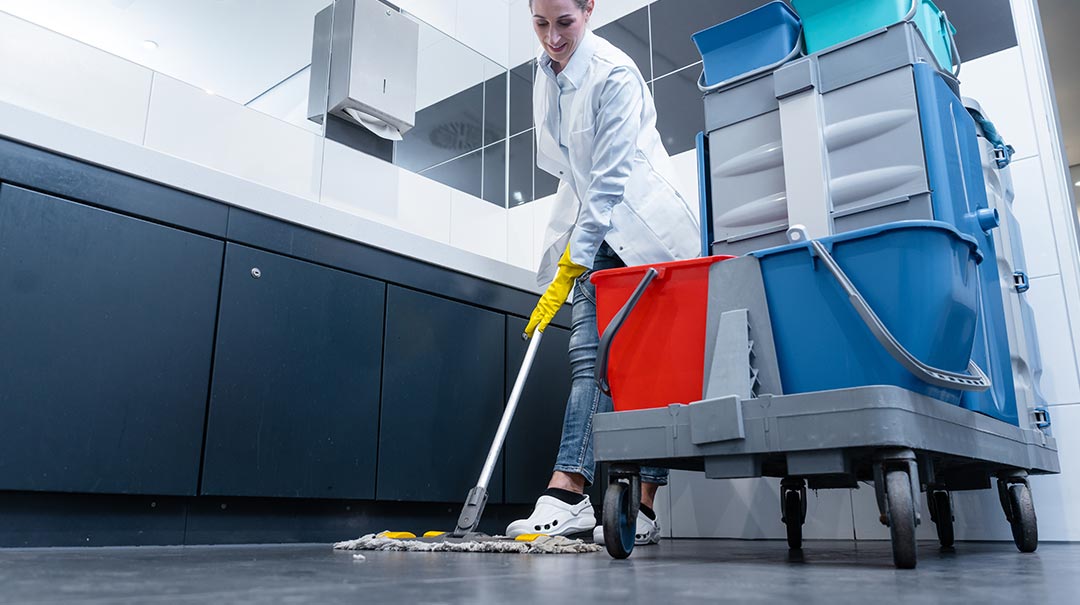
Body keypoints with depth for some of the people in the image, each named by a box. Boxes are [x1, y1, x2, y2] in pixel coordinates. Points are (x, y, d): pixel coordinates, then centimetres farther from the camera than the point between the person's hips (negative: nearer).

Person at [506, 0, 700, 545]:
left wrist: (567, 269, -23)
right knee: (588, 354, -6)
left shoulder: (614, 74, -15)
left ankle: (643, 506, -4)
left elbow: (610, 179, -21)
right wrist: (570, 252, 15)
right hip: (593, 230, 7)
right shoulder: (545, 75, 9)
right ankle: (568, 493, -12)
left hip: (643, 229, -7)